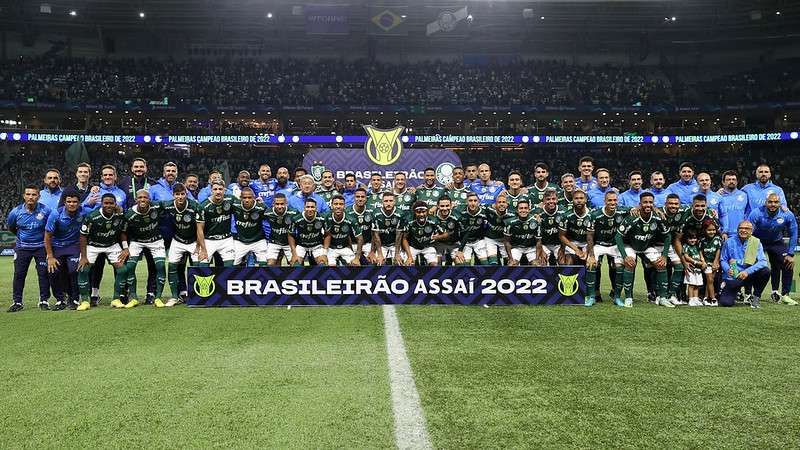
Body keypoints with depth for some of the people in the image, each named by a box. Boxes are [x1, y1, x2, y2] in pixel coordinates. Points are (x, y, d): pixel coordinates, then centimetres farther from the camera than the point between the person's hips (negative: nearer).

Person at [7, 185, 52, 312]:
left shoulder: (45, 211, -13)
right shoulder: (16, 212, -8)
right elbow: (11, 228, 12)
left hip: (41, 247, -1)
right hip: (22, 247, 2)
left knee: (43, 273, -3)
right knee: (19, 274, 1)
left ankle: (44, 300, 8)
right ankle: (17, 302, 11)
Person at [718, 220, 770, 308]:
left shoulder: (756, 243, -1)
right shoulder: (729, 242, -1)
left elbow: (762, 261, -12)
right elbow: (723, 260, 2)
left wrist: (747, 271, -26)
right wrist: (728, 269, -20)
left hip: (749, 276, 2)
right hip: (732, 278, -2)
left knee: (765, 271, -28)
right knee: (726, 302, -21)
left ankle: (756, 297, -4)